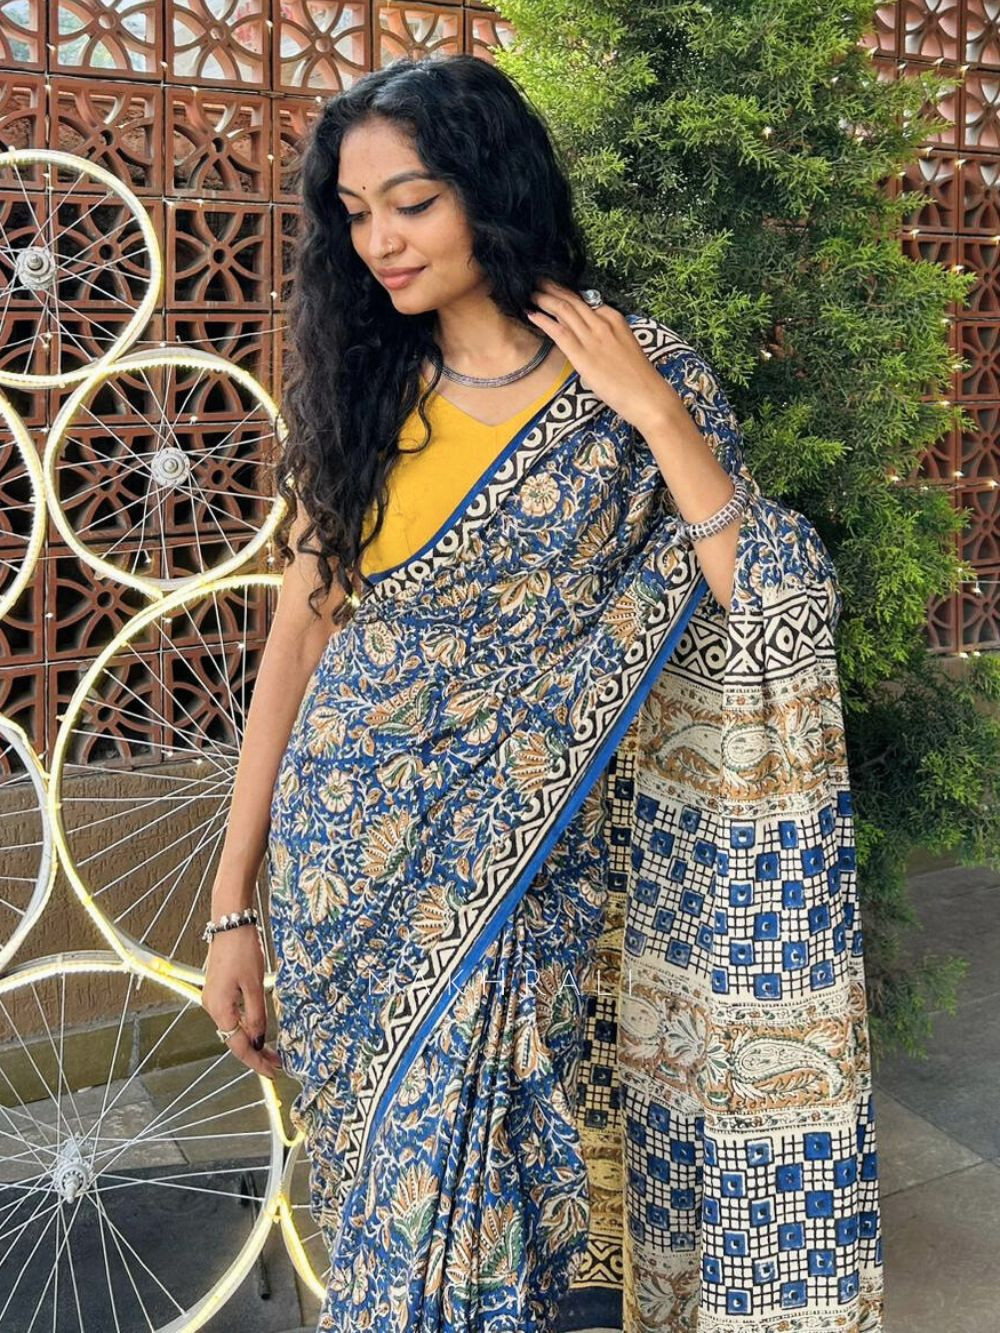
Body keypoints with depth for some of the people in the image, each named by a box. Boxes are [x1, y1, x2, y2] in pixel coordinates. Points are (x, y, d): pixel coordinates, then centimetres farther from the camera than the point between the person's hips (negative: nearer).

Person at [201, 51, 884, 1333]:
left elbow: (775, 614, -10)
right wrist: (234, 902, 2)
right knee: (379, 1190, 13)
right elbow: (300, 633, 2)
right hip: (351, 860, 3)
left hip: (529, 869, -2)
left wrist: (653, 412, -17)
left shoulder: (634, 371, -4)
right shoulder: (356, 390, 3)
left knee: (511, 1200, 2)